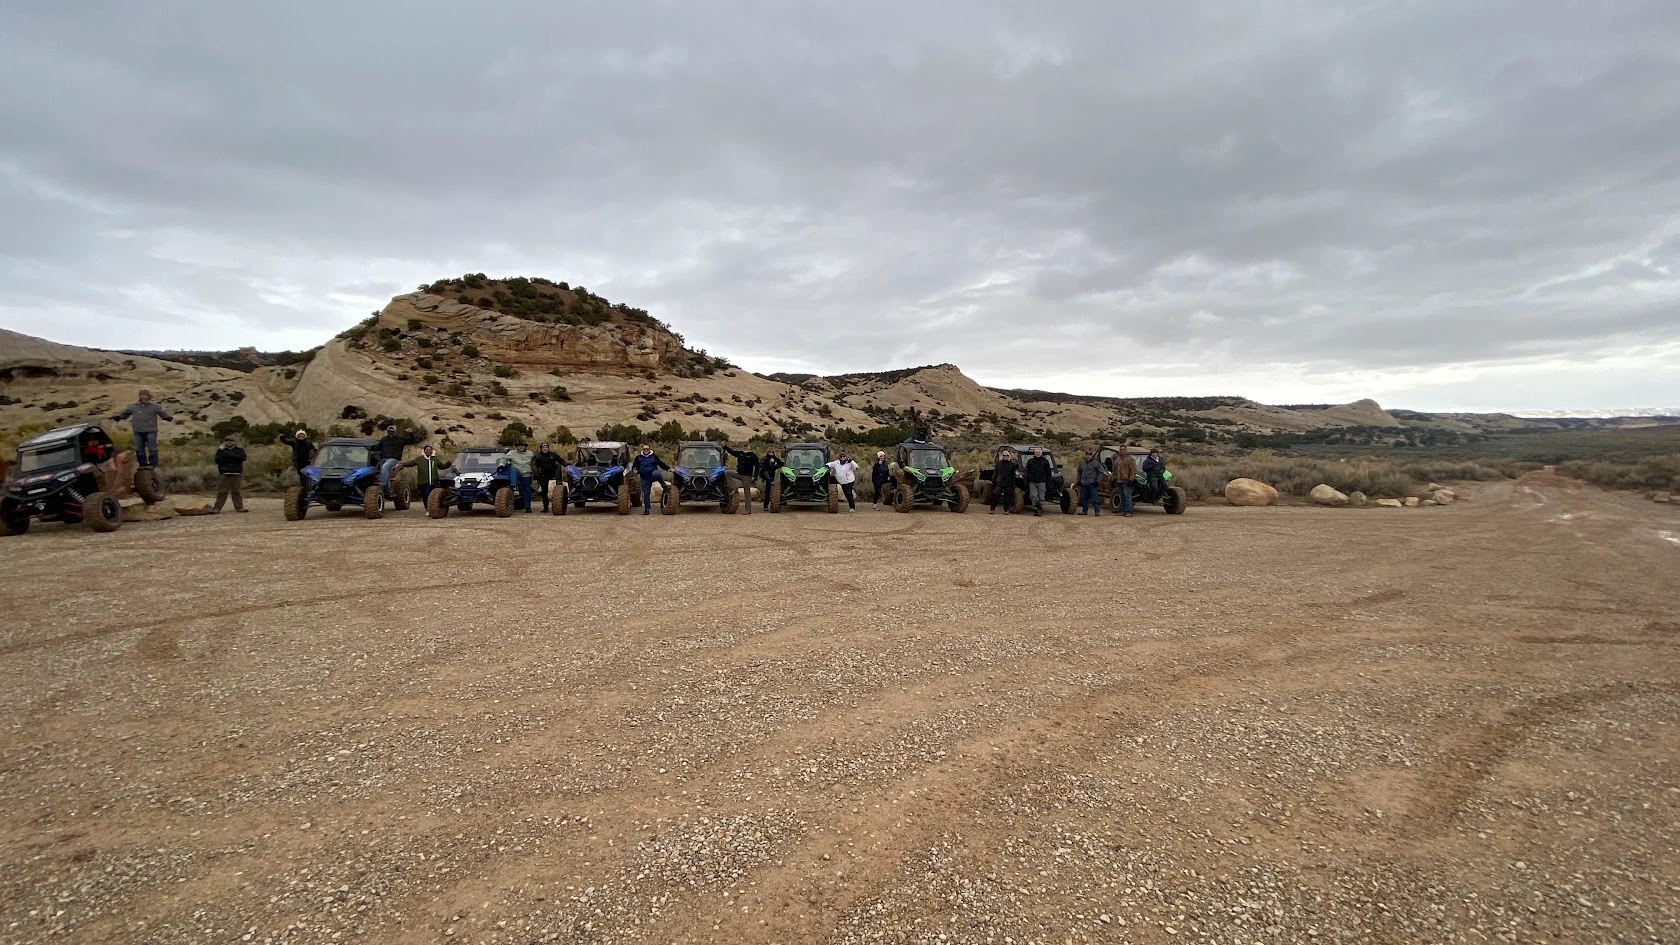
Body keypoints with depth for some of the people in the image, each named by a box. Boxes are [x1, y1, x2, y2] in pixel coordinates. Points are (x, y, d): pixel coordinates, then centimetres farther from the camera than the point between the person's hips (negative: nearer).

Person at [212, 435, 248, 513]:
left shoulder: (239, 450, 10)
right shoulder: (221, 450, 13)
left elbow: (242, 458, -9)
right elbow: (218, 460, -1)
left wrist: (230, 454, -14)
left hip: (236, 474, 0)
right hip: (225, 474, 0)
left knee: (236, 492, 3)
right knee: (222, 492, -4)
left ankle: (239, 507, 6)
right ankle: (217, 508, -3)